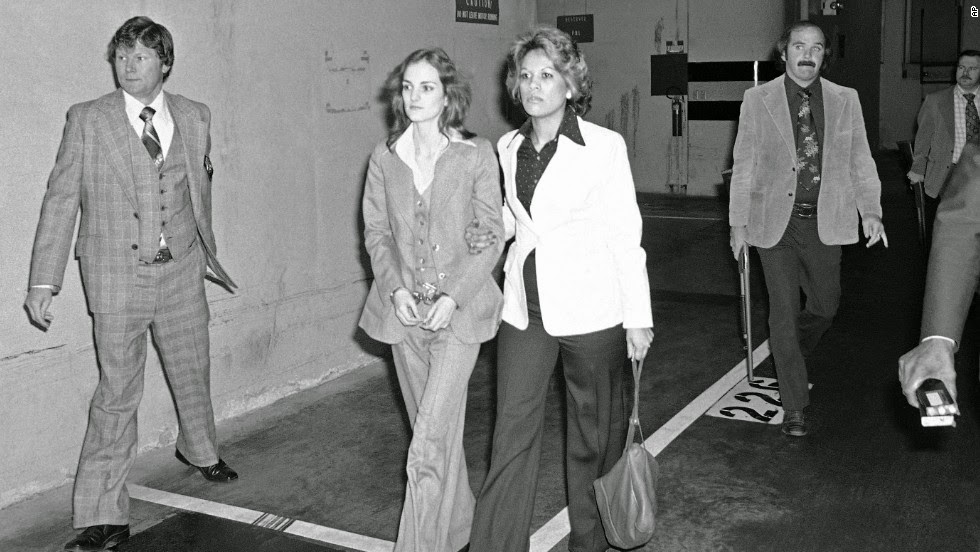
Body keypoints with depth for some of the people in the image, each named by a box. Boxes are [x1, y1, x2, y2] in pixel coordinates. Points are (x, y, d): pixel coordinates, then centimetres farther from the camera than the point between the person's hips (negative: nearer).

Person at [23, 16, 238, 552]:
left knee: (193, 372, 19)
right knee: (117, 395, -2)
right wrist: (43, 281, -10)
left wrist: (207, 248, 24)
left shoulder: (195, 118, 4)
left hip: (182, 271, 3)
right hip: (117, 275, -3)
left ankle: (199, 448, 49)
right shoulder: (87, 120, -5)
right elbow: (60, 200, -6)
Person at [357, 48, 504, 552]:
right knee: (438, 429, 17)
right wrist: (395, 289, -7)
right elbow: (376, 232, 8)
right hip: (403, 310, 4)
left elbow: (491, 236, -4)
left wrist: (453, 297, -14)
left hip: (458, 311, -4)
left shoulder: (476, 155, -6)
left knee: (430, 441, -10)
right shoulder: (384, 157, 3)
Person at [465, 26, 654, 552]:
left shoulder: (605, 146, -8)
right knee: (512, 432, 1)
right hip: (524, 307, 4)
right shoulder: (508, 147, 7)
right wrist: (492, 233, 2)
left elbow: (626, 235, -6)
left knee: (594, 433, 11)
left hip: (591, 310, -3)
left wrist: (638, 317, -6)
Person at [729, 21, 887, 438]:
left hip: (824, 223, 3)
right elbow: (744, 165, 2)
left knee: (825, 306, 11)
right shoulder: (757, 100, 0)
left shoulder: (845, 100, 6)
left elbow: (860, 160, 7)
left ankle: (790, 361, 43)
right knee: (784, 312, -1)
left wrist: (870, 211, -5)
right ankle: (795, 406, 9)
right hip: (775, 223, -2)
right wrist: (738, 222, 0)